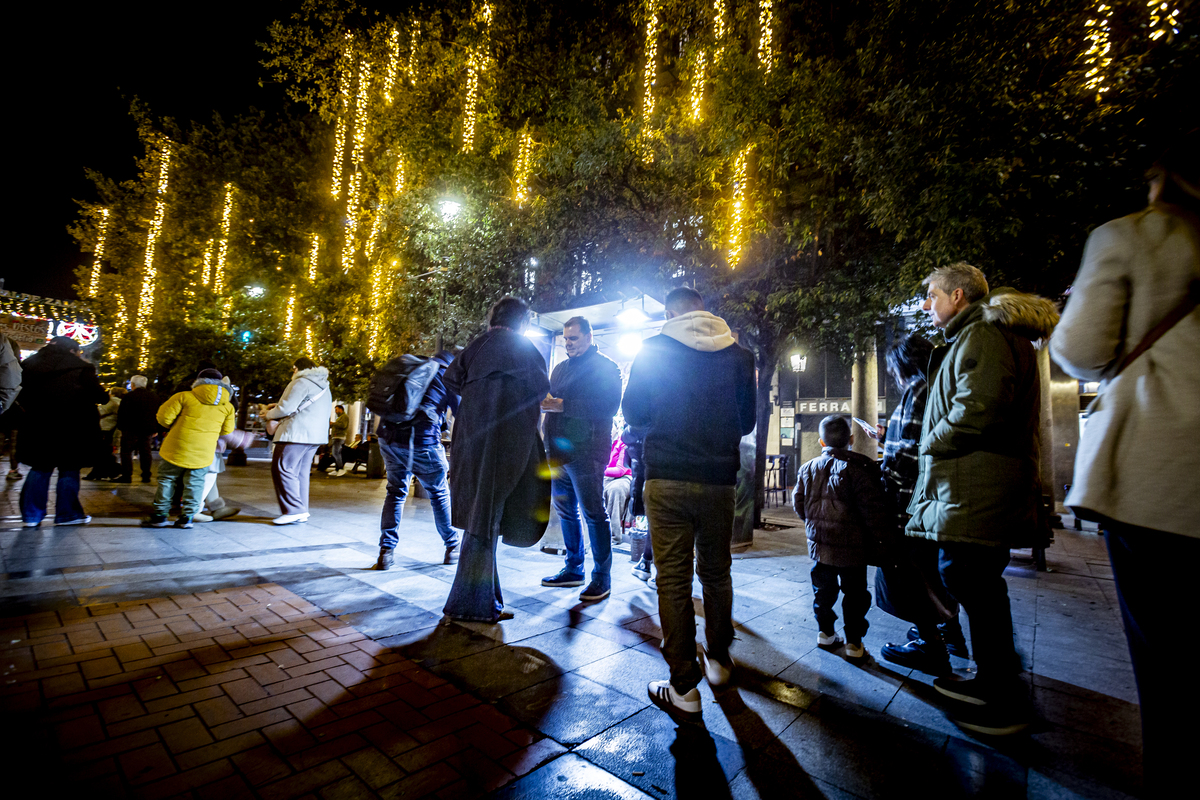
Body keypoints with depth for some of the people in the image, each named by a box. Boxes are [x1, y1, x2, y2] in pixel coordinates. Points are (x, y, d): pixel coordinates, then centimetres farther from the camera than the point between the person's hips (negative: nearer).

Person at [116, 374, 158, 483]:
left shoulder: (128, 397, -9)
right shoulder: (153, 397, 9)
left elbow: (121, 414, -8)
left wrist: (120, 427, 2)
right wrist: (155, 429, 17)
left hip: (131, 429, -5)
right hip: (147, 429, 5)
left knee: (126, 452, 2)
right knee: (145, 452, 9)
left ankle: (127, 476, 0)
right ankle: (146, 476, 10)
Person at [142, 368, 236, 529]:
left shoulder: (184, 397, -5)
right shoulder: (227, 406, 2)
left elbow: (164, 417, -6)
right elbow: (226, 430, 9)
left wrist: (173, 427, 15)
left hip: (177, 449, -2)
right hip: (203, 454, 2)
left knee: (167, 480, 13)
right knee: (194, 484, 12)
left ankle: (160, 515, 19)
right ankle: (187, 517, 14)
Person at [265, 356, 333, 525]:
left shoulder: (301, 382, -8)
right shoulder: (324, 386, 22)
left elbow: (286, 408, -14)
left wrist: (269, 413, 7)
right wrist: (278, 406, 26)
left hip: (297, 434, -9)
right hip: (316, 435, 9)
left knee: (283, 469, -5)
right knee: (301, 472, 12)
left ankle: (294, 511, -9)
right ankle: (301, 512, 12)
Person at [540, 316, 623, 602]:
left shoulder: (606, 367, -3)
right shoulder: (560, 368, 20)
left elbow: (608, 406, -18)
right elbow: (551, 401, 24)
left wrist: (563, 405, -21)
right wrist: (545, 402, 0)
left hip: (586, 452, -7)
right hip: (559, 450, 8)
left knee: (593, 514, -2)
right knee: (565, 512, 14)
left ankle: (602, 576, 9)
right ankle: (573, 568, 29)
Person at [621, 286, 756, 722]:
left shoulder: (654, 349, -1)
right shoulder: (738, 354, 4)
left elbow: (633, 412, 4)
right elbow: (747, 421, 10)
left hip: (667, 479, -3)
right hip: (719, 479, 3)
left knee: (673, 579, 3)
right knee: (716, 572, 18)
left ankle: (684, 689, 9)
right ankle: (719, 660, 34)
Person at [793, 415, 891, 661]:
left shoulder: (807, 468, 2)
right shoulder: (858, 469, -14)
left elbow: (799, 505, 9)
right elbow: (874, 511, -17)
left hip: (819, 544, 4)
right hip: (852, 547, -4)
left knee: (823, 589, 18)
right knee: (855, 594, 10)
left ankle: (825, 632, 29)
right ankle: (854, 643, 17)